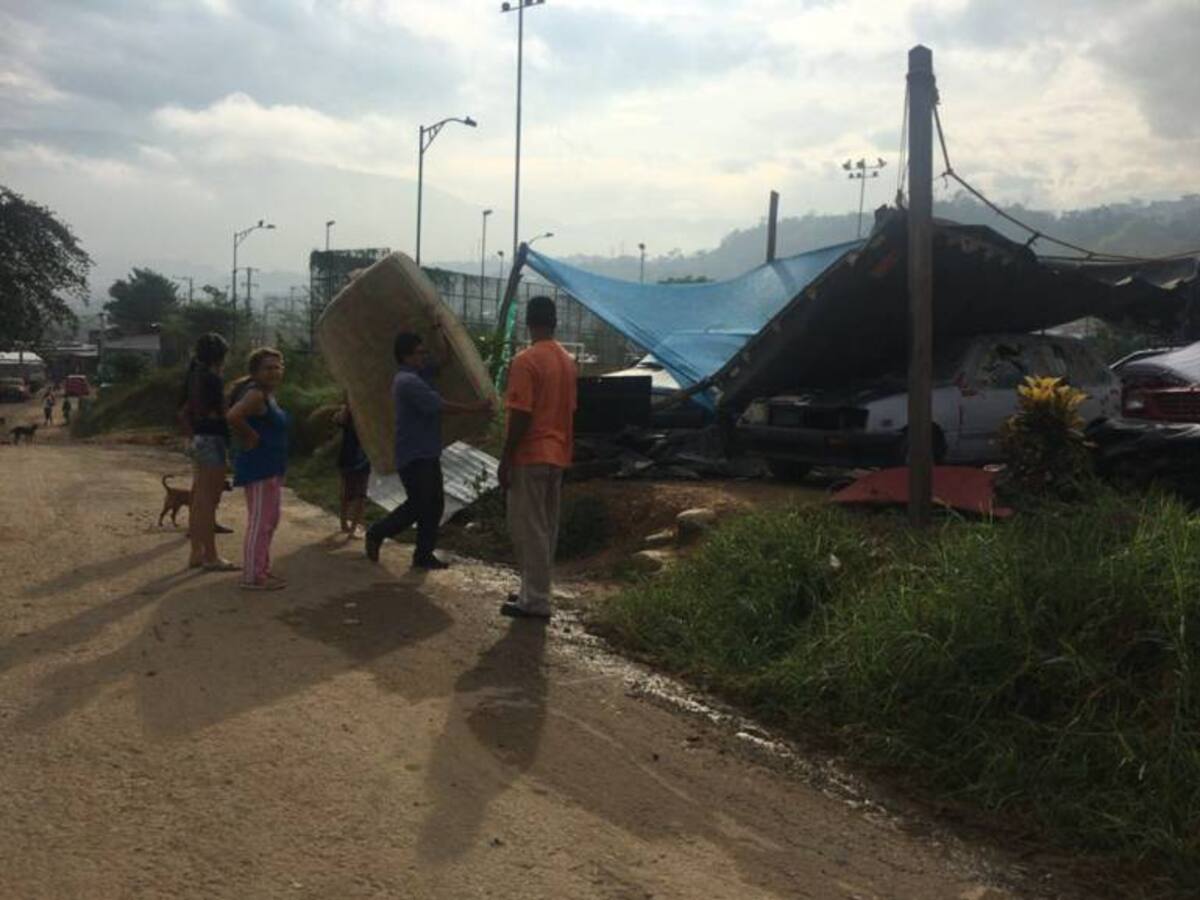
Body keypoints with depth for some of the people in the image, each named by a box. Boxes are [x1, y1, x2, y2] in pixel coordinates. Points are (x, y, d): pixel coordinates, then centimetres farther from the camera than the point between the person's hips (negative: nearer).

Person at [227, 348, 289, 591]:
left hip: (271, 468, 11)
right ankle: (252, 576, 2)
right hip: (259, 468, -11)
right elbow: (233, 416, -34)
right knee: (259, 521, -5)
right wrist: (252, 438, -21)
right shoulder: (255, 394, -17)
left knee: (270, 521, 18)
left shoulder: (268, 395, 13)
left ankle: (262, 570, 29)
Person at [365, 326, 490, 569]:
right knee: (417, 506, -5)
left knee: (434, 505, 8)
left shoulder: (421, 374, 12)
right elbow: (440, 405, -20)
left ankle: (424, 555, 13)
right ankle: (376, 533, 12)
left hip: (427, 454, 10)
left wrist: (440, 331, 21)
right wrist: (474, 408, -16)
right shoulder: (407, 381, -17)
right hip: (413, 456, -10)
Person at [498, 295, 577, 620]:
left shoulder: (525, 360, -15)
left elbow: (520, 416, -19)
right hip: (556, 455, 8)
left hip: (530, 457, -8)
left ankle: (535, 601, 0)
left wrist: (505, 459, -13)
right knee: (546, 528, 13)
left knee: (527, 530, -3)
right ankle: (535, 593, 21)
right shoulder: (567, 360, 10)